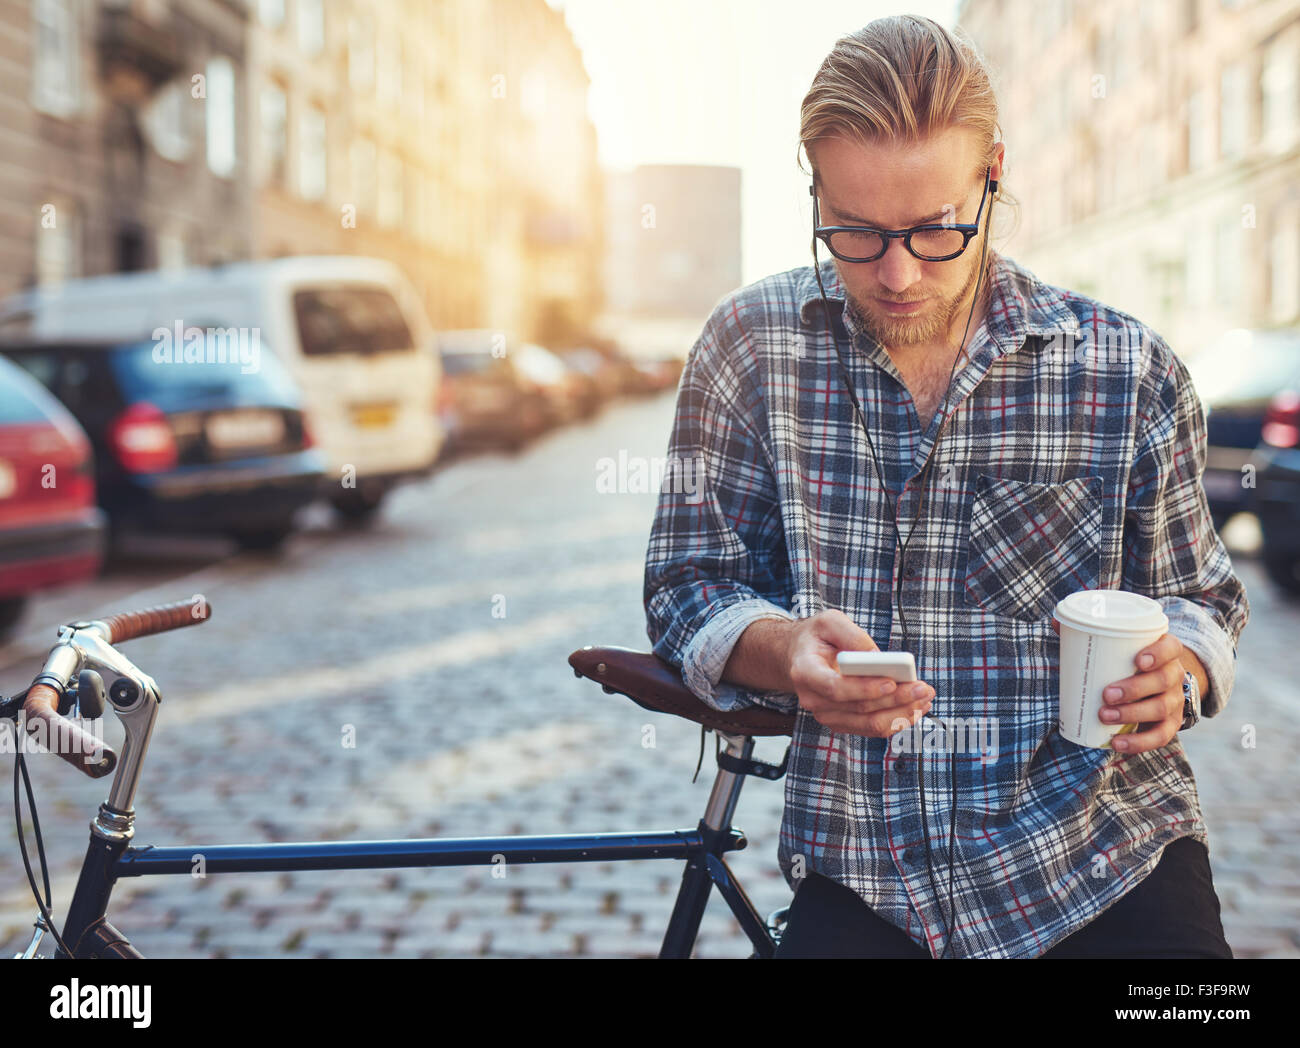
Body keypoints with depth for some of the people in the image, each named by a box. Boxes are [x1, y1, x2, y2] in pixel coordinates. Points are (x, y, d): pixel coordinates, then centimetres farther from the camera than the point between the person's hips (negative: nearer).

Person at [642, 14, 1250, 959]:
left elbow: (1199, 600, 11)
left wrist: (1178, 671, -12)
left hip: (1107, 853, 1)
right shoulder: (754, 344, -1)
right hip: (863, 869, 0)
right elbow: (690, 588, 3)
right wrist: (783, 652, -18)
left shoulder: (1130, 371, -1)